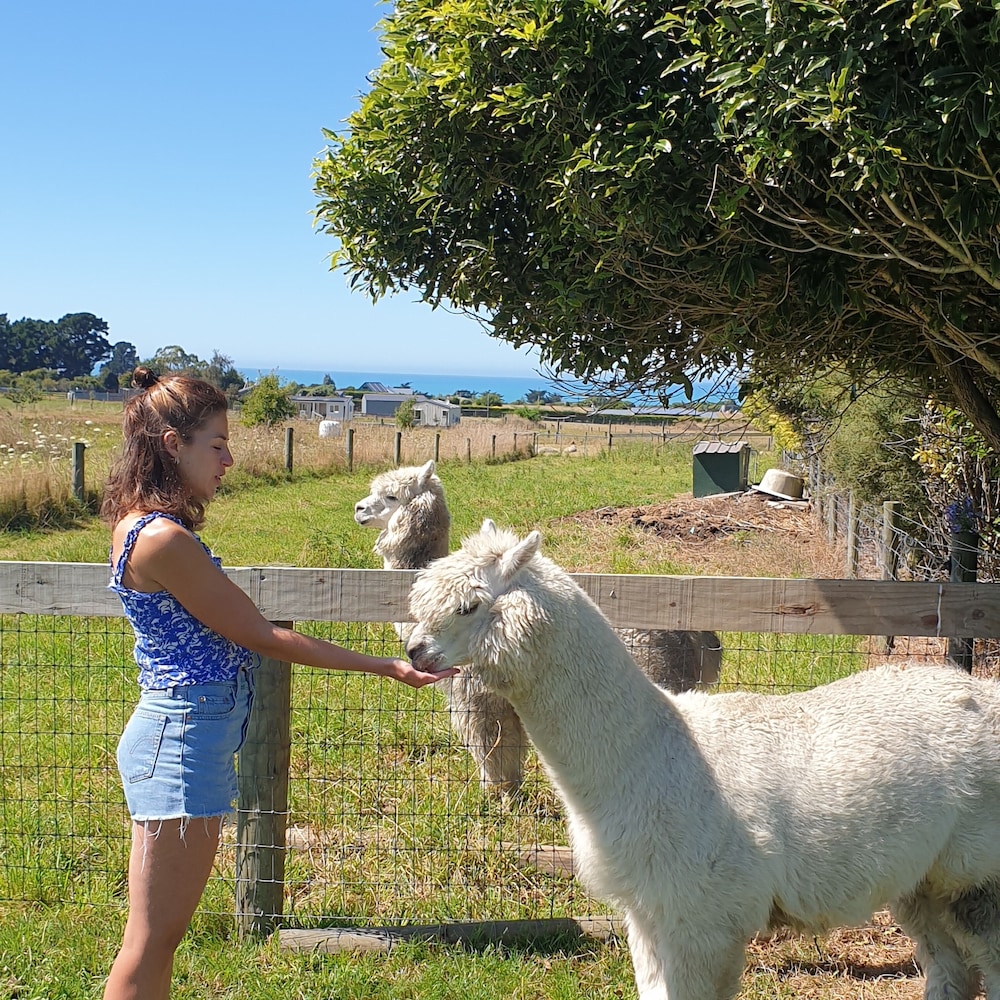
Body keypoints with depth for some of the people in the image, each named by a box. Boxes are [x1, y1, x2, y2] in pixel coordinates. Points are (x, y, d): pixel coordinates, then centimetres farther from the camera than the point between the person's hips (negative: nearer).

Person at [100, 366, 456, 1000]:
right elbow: (262, 636, -16)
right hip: (183, 740, -10)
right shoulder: (163, 539, -21)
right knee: (150, 941, 0)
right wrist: (384, 667, -11)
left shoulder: (143, 524, 10)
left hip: (185, 738, 10)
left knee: (163, 936, 16)